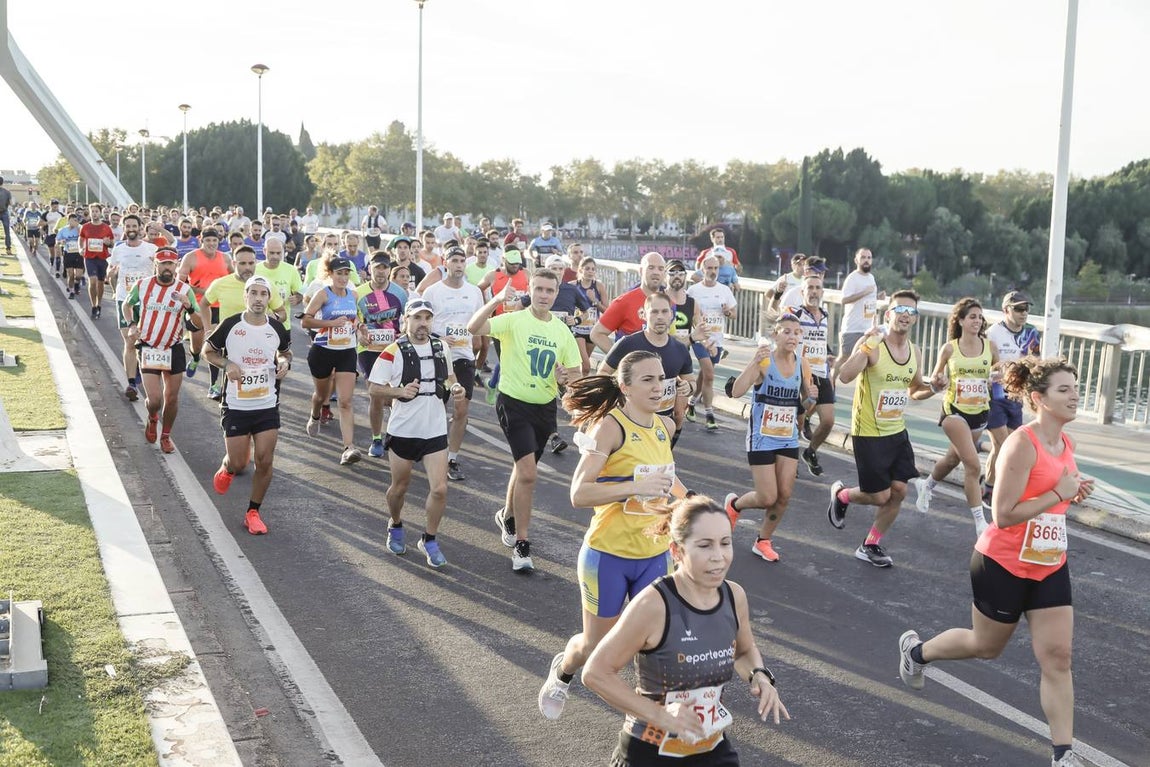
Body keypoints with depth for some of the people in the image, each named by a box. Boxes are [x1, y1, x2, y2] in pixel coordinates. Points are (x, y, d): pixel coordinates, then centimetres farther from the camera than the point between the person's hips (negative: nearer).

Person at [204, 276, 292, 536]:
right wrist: (226, 364, -14)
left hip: (267, 407, 2)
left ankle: (253, 513, 15)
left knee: (264, 461, -2)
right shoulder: (230, 325, -8)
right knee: (238, 463, 3)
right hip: (235, 407, -2)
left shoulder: (278, 328, 0)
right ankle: (226, 469, 42)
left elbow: (286, 352, 19)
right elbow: (208, 351, 5)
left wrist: (285, 363, -4)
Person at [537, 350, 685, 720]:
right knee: (595, 646, 13)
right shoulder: (610, 426, -19)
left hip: (655, 554, 5)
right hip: (608, 554, -5)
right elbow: (579, 494, -28)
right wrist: (636, 486, -35)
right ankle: (562, 672, 45)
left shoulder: (666, 426, 1)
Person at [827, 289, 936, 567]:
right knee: (880, 495, -2)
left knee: (899, 491, 3)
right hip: (869, 434, -7)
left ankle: (871, 545, 19)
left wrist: (930, 389, -2)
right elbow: (845, 376, -33)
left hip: (898, 432, 7)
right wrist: (865, 346, -41)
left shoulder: (915, 352, 4)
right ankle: (841, 494, 30)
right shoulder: (872, 346, -17)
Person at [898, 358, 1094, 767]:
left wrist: (1075, 492, 0)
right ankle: (916, 650, 42)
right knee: (986, 646, 14)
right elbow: (1003, 515, -25)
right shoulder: (1021, 444, -22)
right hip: (1003, 565, -6)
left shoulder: (1066, 443, 3)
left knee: (1057, 657, 0)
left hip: (1050, 568, 6)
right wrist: (1059, 493, -24)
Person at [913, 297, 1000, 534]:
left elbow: (1002, 374, 8)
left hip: (980, 413, 4)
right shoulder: (949, 348, -5)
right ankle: (980, 522, -11)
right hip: (955, 411, -4)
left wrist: (998, 377, -15)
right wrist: (938, 381, -20)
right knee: (973, 464, -17)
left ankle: (926, 486, 52)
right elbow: (935, 381, 4)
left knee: (953, 458, 21)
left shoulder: (990, 347, 0)